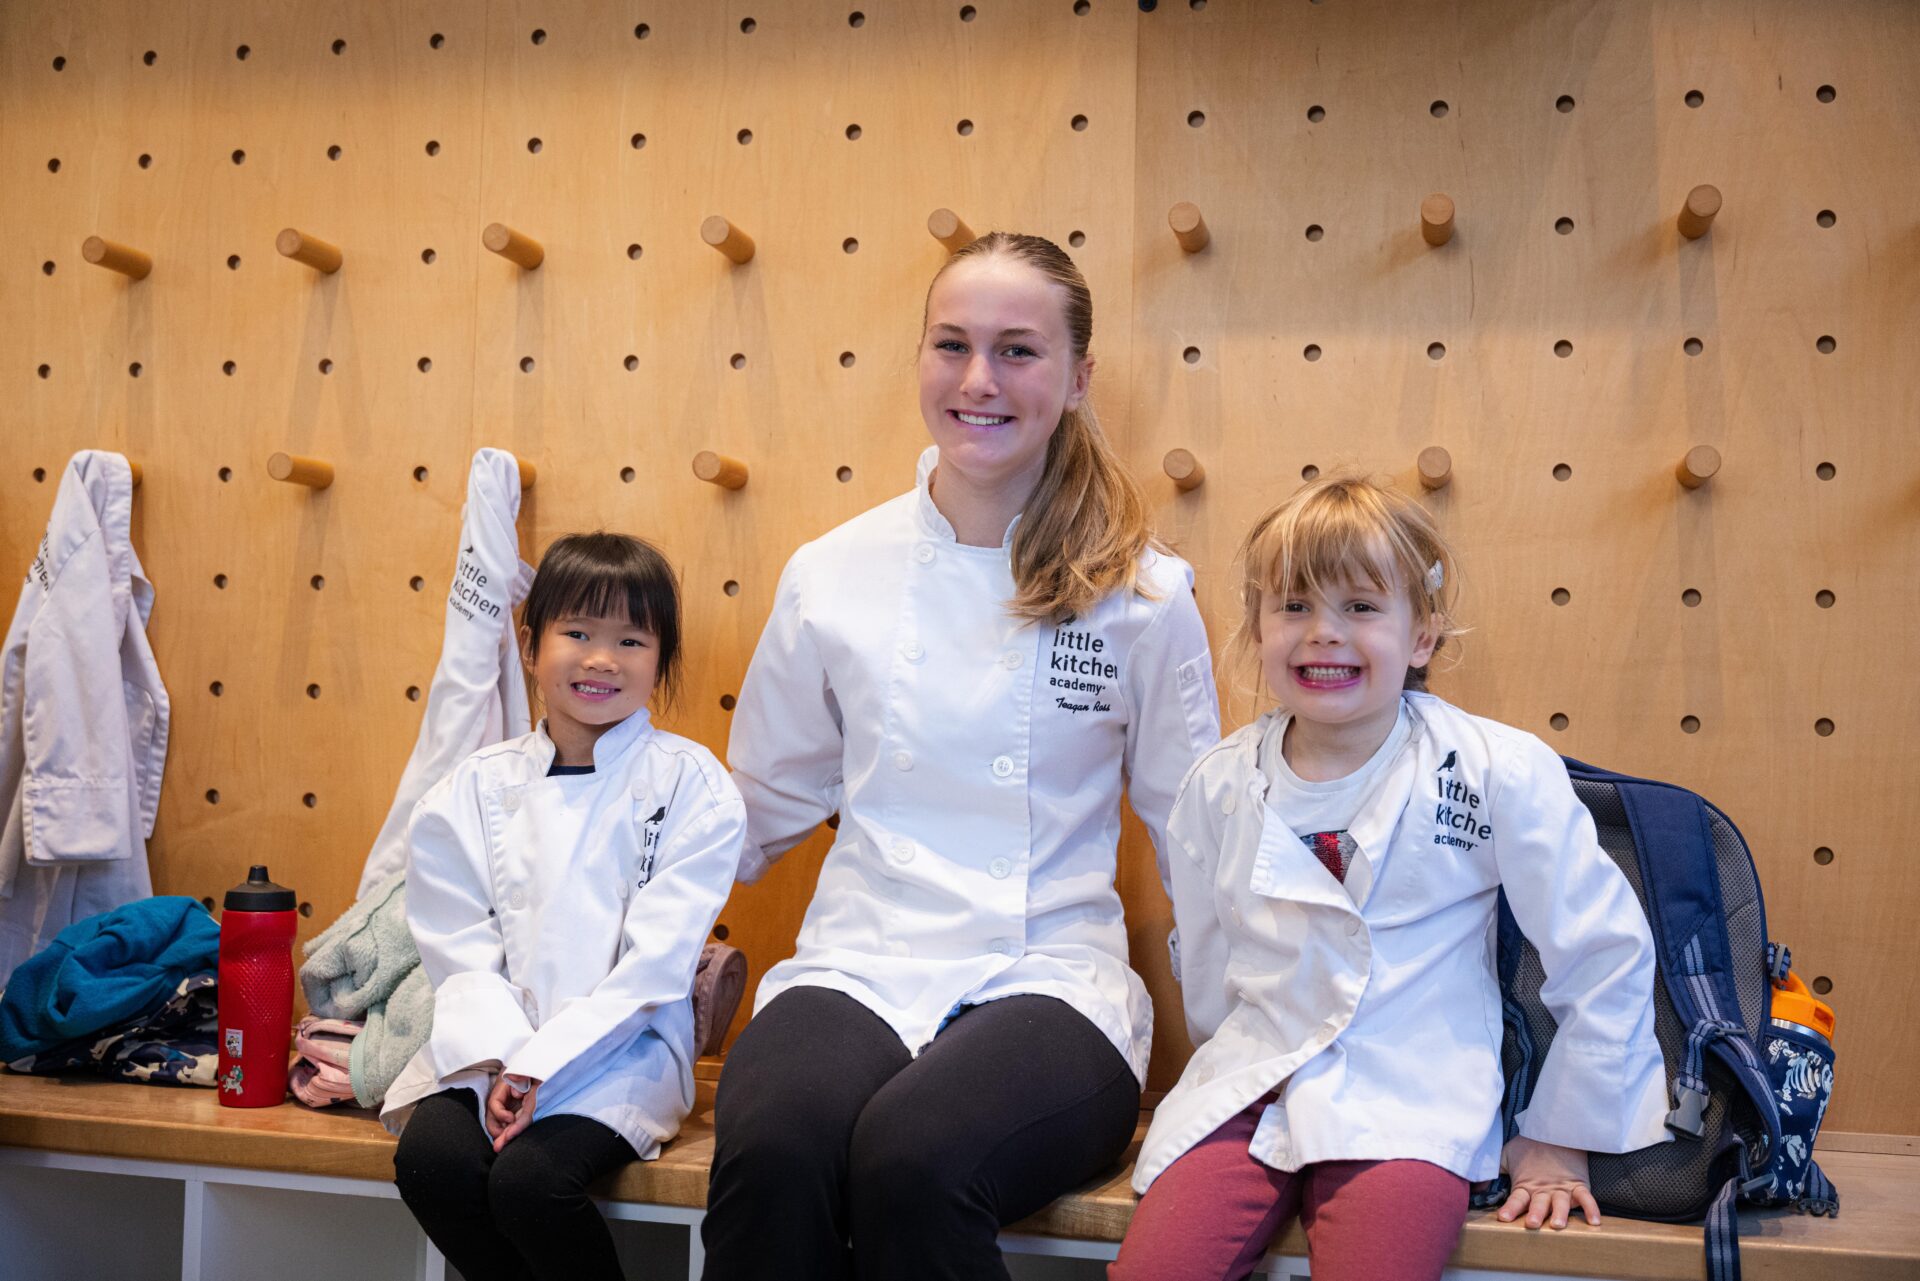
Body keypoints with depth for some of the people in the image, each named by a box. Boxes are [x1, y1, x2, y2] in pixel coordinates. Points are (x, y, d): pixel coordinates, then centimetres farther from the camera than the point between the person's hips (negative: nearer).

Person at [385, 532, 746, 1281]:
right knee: (429, 1158, -23)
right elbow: (460, 953, 2)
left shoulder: (694, 788, -2)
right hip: (492, 1043, 3)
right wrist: (497, 1059, -15)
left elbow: (655, 963, -9)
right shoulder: (476, 789, 7)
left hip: (620, 1050, -3)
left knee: (531, 1178, -26)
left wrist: (542, 1063, -16)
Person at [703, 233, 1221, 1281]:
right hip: (859, 964, 2)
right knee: (771, 1147, -33)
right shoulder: (832, 575, 7)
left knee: (915, 1156, -34)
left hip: (1051, 977, -1)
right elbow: (761, 805, 19)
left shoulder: (1146, 597, 2)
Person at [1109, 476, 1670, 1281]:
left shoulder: (1501, 773, -6)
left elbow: (1604, 956, 0)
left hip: (1410, 1102, -2)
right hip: (1250, 1093, 3)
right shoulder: (1216, 787, 3)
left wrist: (1560, 1138, 4)